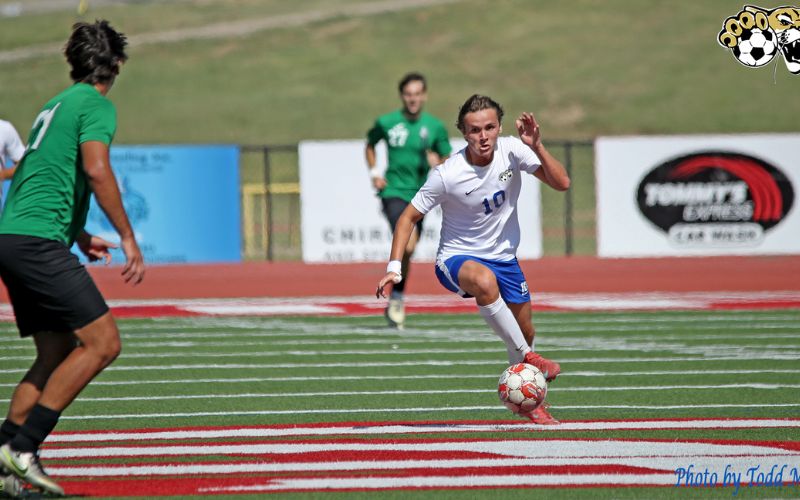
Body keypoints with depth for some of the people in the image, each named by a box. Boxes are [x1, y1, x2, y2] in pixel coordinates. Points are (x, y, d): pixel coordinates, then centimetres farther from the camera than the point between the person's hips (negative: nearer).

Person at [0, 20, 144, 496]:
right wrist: (128, 238, -17)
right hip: (38, 242, -9)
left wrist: (79, 236, 39)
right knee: (103, 341, -10)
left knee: (58, 353, 12)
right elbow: (96, 170, -20)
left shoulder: (56, 105, 23)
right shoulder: (97, 105, -4)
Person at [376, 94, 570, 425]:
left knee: (525, 332, 10)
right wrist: (394, 267, -20)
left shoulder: (511, 150, -13)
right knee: (485, 281, -39)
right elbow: (409, 217, -11)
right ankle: (525, 357, -25)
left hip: (503, 256, 5)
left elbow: (561, 183, -15)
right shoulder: (447, 175, -22)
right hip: (457, 258, -5)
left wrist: (536, 147, -29)